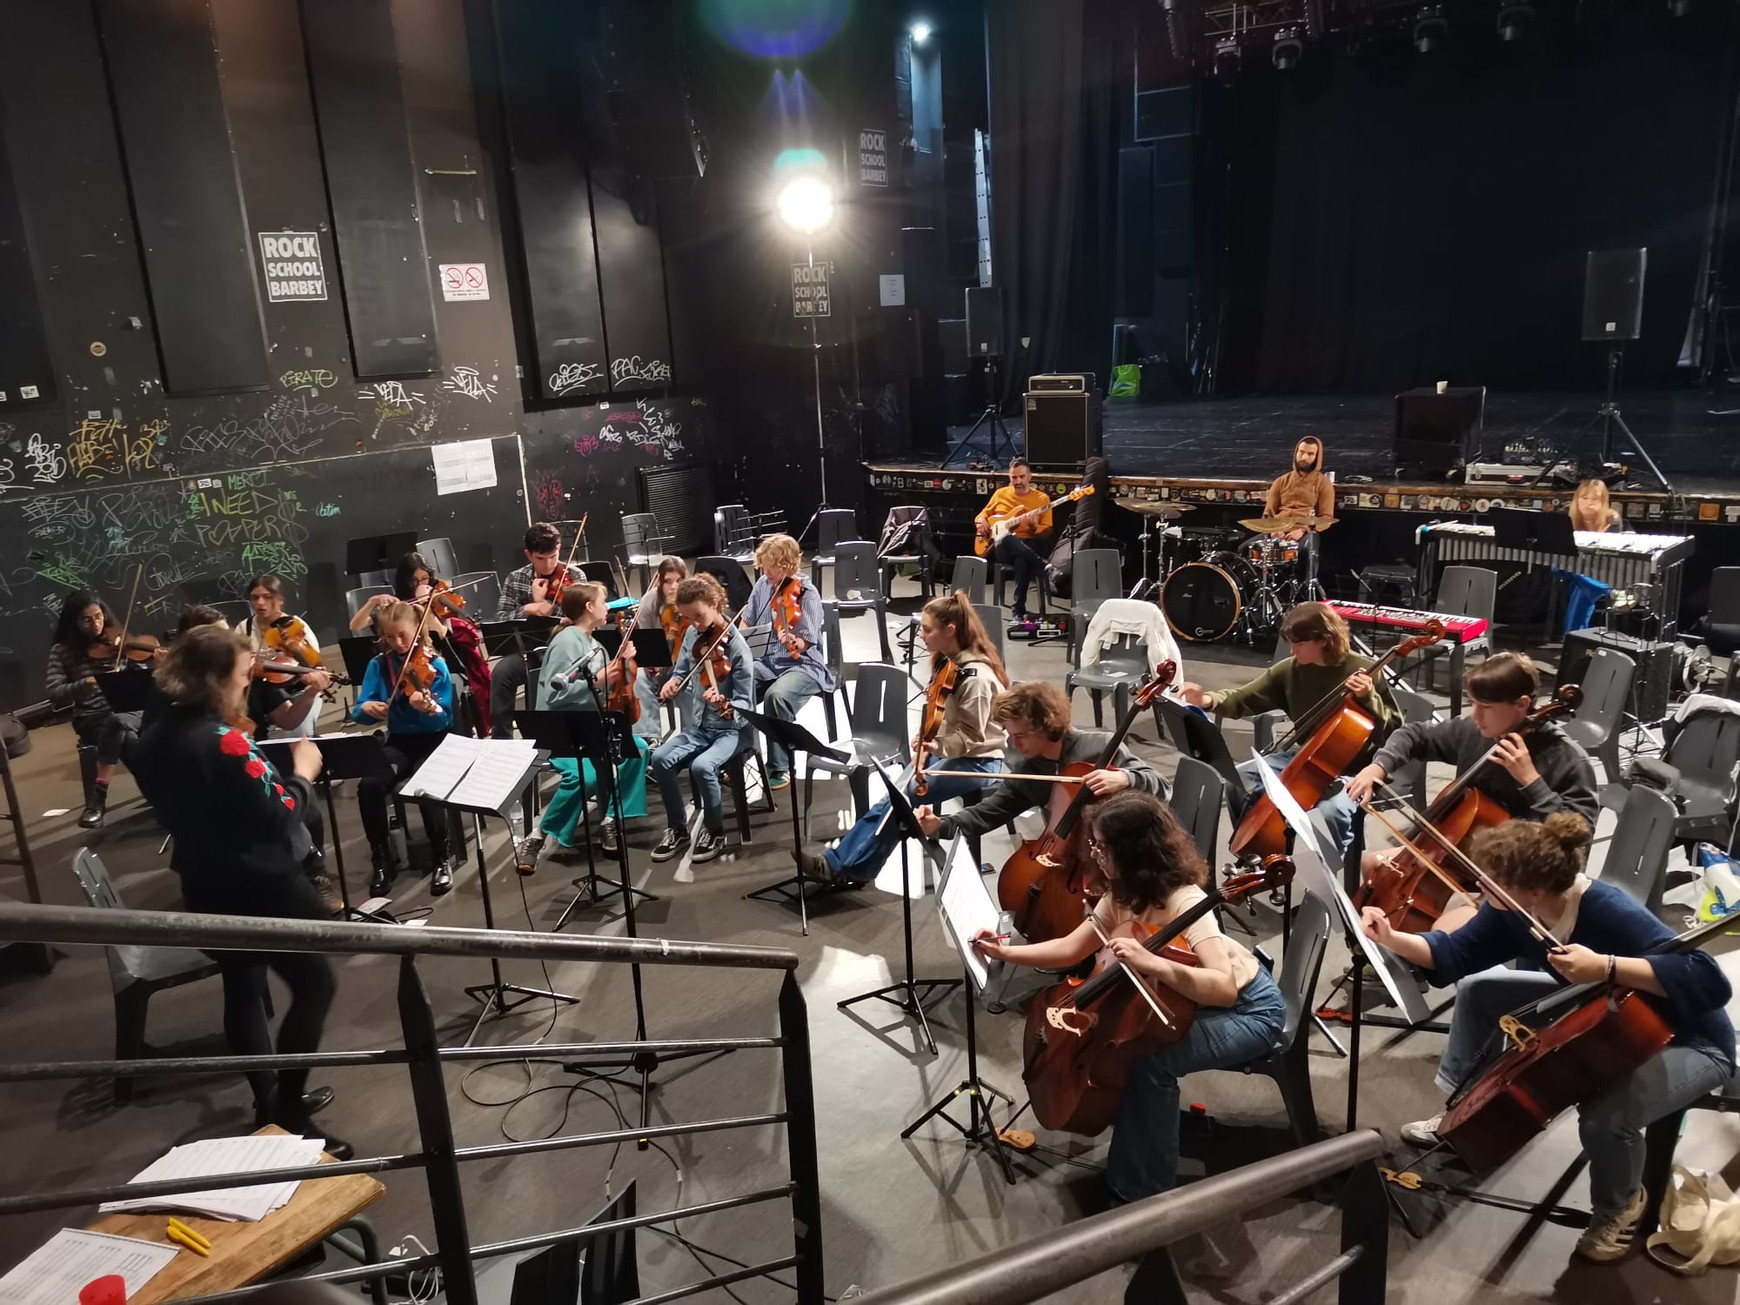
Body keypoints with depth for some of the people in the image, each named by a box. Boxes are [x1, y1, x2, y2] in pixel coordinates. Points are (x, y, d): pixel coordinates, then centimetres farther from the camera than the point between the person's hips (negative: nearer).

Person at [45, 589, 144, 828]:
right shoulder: (62, 650, 3)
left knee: (118, 723, -37)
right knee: (126, 738, -35)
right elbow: (55, 694, -6)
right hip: (91, 720, -1)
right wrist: (87, 683, -24)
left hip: (129, 712, 1)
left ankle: (98, 795, -30)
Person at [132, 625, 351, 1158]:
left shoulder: (156, 740, 2)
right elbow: (278, 816, -23)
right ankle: (287, 1114, 7)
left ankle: (271, 1101, 34)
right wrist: (303, 772, -7)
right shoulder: (222, 741, -26)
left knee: (242, 987, 20)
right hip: (262, 885, -9)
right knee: (314, 981, 4)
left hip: (207, 887, 9)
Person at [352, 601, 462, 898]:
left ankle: (443, 858, -13)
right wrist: (366, 708, -24)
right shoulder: (378, 665, 3)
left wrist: (428, 709, -35)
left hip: (433, 739, -3)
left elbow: (443, 720, -13)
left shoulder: (435, 666, -7)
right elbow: (359, 714, 0)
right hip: (398, 741, 3)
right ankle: (381, 859, -7)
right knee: (368, 786, -25)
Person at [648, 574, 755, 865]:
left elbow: (745, 704, -18)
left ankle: (715, 831, -6)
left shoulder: (736, 646, -18)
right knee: (660, 759, -19)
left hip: (734, 728, -6)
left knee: (702, 765, -32)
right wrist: (672, 682, -10)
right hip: (702, 724, 6)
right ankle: (677, 828, -1)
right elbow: (682, 670, 14)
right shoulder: (692, 635, 1)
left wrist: (726, 706, -40)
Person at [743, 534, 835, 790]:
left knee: (776, 695, -36)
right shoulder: (763, 585, 7)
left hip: (802, 665, -6)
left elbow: (805, 643, -17)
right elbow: (747, 623, 18)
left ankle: (780, 768, -20)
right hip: (766, 661, 6)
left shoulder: (807, 594, -11)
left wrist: (792, 641, -40)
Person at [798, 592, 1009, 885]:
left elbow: (972, 737, -21)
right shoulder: (947, 663, 5)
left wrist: (936, 747, -35)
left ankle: (847, 866, -11)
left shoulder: (977, 677, -23)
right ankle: (841, 859, -14)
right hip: (945, 751, 8)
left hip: (977, 762, -8)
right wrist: (925, 746, -1)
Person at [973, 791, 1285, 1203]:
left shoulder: (1184, 902, -33)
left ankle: (1146, 1189, -7)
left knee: (1150, 1059, -28)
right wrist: (1005, 951, -9)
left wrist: (1150, 962, -56)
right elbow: (1072, 949, 0)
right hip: (1191, 998, 8)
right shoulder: (1123, 893, -8)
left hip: (1249, 1010, -8)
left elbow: (1224, 988, -44)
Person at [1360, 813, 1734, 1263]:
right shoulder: (1513, 909, -17)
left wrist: (1606, 967, -52)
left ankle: (1620, 1205, 2)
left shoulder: (1610, 912, -38)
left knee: (1605, 1115, -34)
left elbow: (1710, 981, -43)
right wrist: (1391, 938, -20)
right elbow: (1455, 957, -6)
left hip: (1688, 1042, -7)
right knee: (1477, 989, 4)